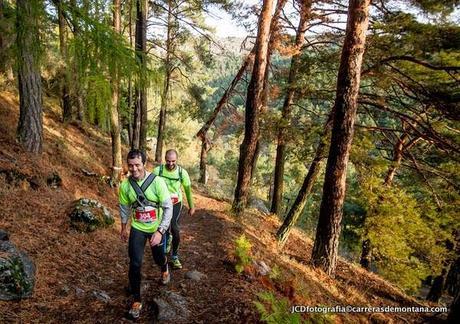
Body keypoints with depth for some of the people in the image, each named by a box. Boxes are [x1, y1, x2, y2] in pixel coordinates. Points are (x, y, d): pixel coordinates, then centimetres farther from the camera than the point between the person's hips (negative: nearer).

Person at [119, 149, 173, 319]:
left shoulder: (157, 182, -24)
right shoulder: (125, 185, -13)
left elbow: (168, 208, -20)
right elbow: (124, 207, 5)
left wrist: (160, 231, -26)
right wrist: (123, 228, 14)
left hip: (157, 228, -1)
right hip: (137, 228, 1)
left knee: (159, 258, 18)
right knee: (135, 264, -5)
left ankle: (165, 268, 57)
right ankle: (136, 300, 15)